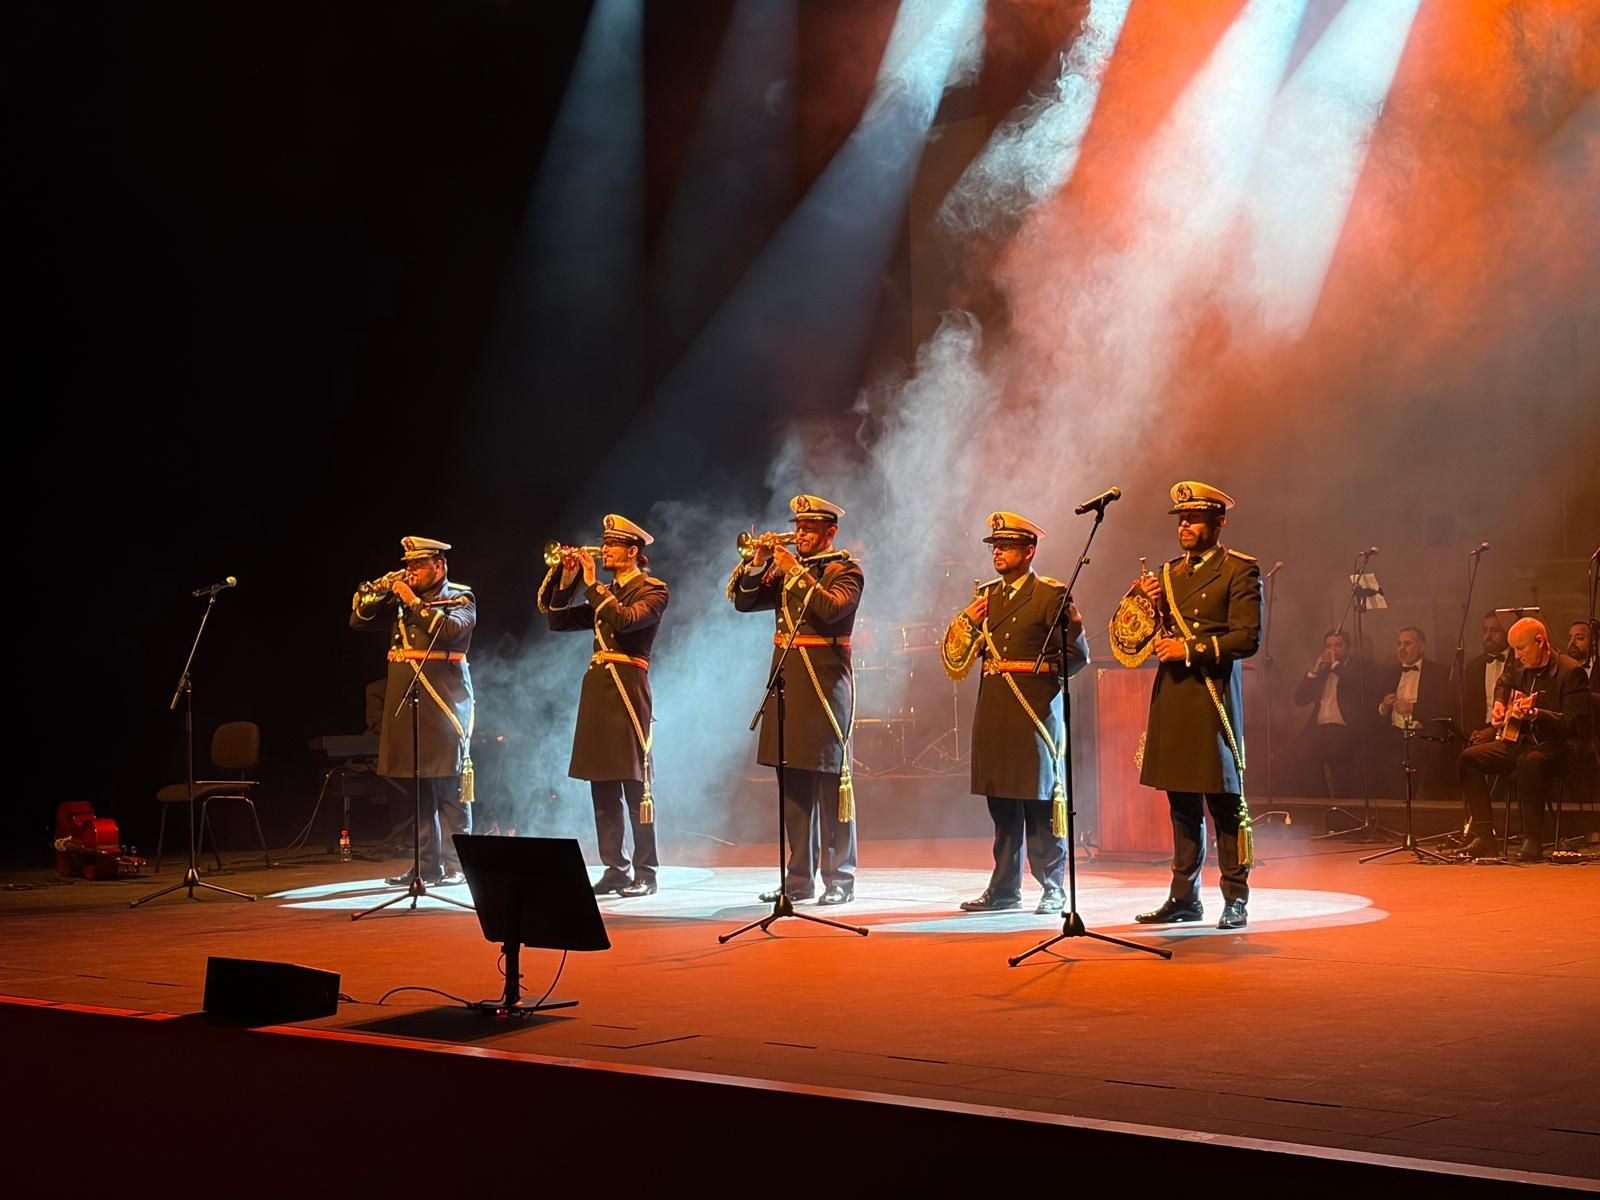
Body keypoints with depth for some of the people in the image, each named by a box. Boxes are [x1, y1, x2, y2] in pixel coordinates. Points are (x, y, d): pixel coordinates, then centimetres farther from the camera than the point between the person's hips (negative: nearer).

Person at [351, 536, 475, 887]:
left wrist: (413, 601, -14)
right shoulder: (399, 600, 16)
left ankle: (455, 864, -2)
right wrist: (377, 590, -2)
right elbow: (359, 619, 13)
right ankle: (427, 864, 12)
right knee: (418, 787, 7)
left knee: (450, 787, -6)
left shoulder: (461, 598, 0)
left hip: (444, 701, -6)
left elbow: (449, 629, -18)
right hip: (405, 700, 6)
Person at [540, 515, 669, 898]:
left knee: (635, 785, -7)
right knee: (602, 786, 6)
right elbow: (557, 620, 16)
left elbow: (624, 619, -20)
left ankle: (646, 872, -3)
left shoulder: (653, 591, -1)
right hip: (596, 688, 7)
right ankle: (615, 869, 11)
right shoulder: (606, 593, 20)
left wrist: (591, 583, -15)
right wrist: (565, 581, 4)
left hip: (627, 689, -7)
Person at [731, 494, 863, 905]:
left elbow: (831, 607, -19)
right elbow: (743, 602, 11)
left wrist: (796, 570, -16)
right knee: (794, 785, 8)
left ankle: (839, 881, -1)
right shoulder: (785, 569, 16)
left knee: (832, 785, -5)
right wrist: (757, 566, -3)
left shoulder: (846, 571, -1)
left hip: (825, 682, -6)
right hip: (786, 681, 6)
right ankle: (799, 878, 13)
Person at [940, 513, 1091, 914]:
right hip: (994, 711, 6)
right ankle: (1004, 888, 16)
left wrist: (1040, 671, -10)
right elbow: (961, 655, 16)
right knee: (1002, 804, 10)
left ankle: (1054, 890, 4)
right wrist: (968, 622, -1)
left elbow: (1077, 653, -5)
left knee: (1041, 805, -4)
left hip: (1035, 709, -6)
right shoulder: (987, 594, 16)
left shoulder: (1051, 595, -3)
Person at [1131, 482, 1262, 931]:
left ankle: (1235, 899, 2)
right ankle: (1184, 897, 15)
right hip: (1172, 698, 6)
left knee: (1225, 802, -4)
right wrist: (1151, 607, 2)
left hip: (1214, 697, -6)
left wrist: (1190, 650, -14)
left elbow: (1247, 638, -11)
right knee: (1182, 805, 10)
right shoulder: (1170, 573, 18)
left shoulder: (1241, 571, -2)